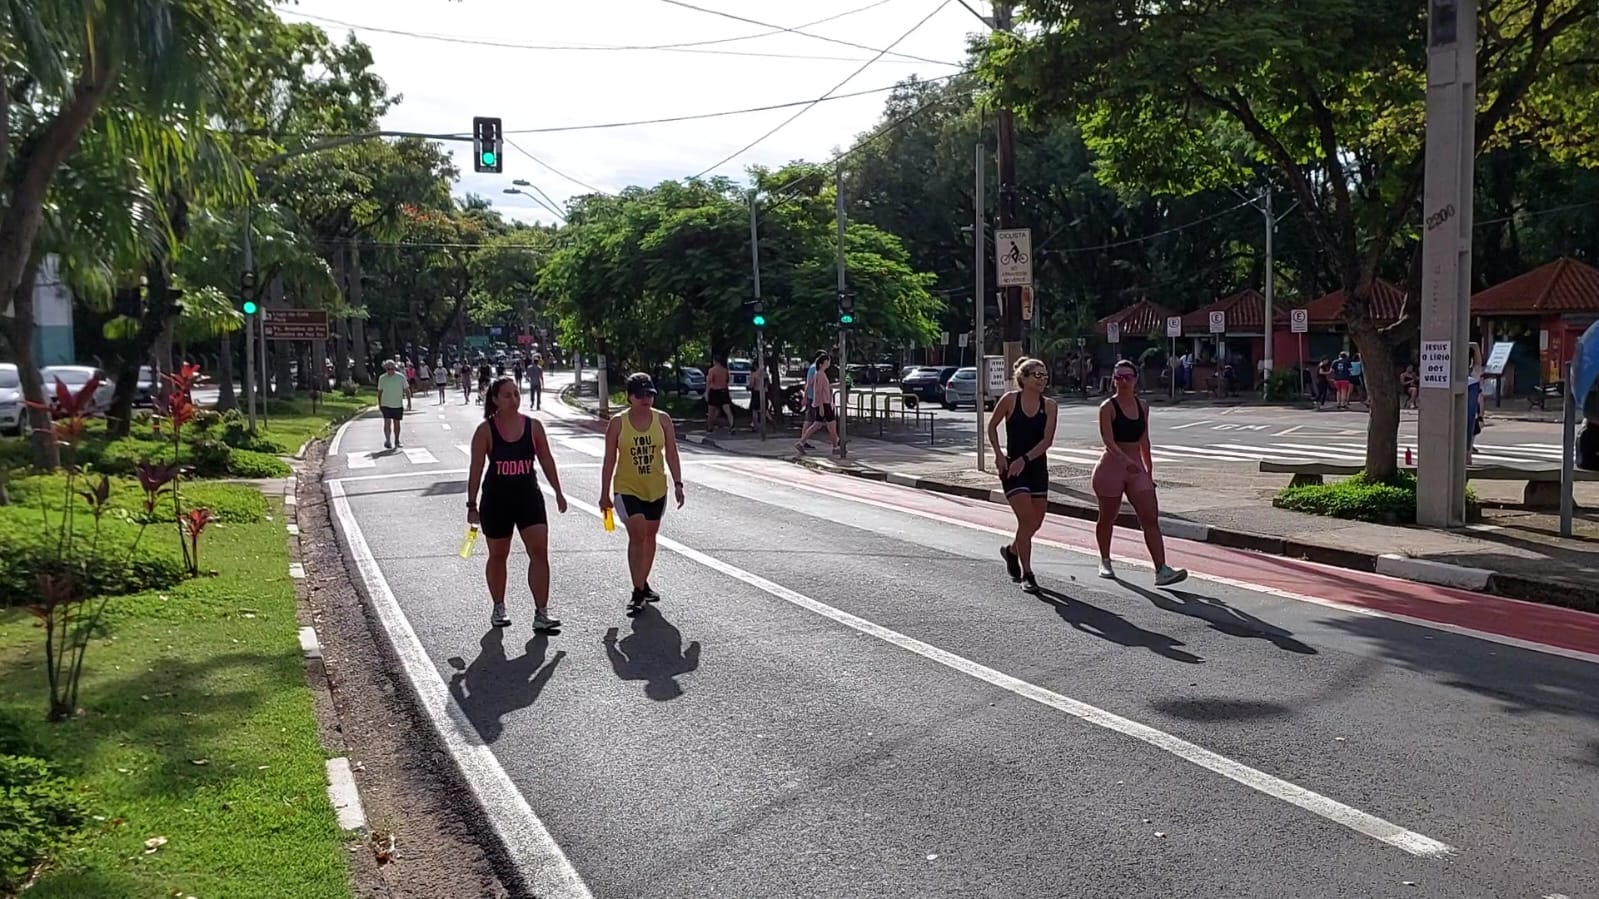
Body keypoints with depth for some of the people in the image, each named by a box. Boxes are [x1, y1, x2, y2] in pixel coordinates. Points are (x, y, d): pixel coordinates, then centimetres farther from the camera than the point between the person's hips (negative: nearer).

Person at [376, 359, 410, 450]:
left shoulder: (401, 377, -4)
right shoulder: (382, 378, 0)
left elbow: (406, 389, 2)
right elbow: (380, 391, 9)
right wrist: (379, 404, 9)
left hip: (398, 405, 0)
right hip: (386, 405, 0)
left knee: (396, 422, 9)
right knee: (387, 422, -11)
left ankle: (396, 441, 22)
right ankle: (388, 441, -7)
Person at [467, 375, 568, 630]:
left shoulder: (533, 426, -1)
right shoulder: (485, 430, -8)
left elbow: (546, 460, 7)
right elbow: (476, 470, -6)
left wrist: (558, 492, 8)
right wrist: (472, 505, -6)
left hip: (529, 497, 2)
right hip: (496, 500, -2)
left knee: (540, 552, -9)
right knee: (498, 555, 13)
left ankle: (541, 613, -7)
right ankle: (498, 608, 31)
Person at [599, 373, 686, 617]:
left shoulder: (662, 420, -1)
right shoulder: (618, 423, -7)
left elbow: (671, 454, 4)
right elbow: (609, 460, -2)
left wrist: (678, 483, -3)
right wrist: (605, 494, -2)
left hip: (656, 488, 3)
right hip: (627, 489, -3)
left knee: (650, 536, 13)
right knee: (637, 535, -13)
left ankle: (643, 584, 30)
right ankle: (638, 592, -10)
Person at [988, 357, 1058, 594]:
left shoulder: (1049, 405, 0)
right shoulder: (1010, 399, -7)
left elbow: (1047, 439, -8)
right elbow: (991, 426, 4)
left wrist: (1024, 459, -19)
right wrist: (999, 454, -6)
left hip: (1038, 467, 4)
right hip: (1012, 467, -4)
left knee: (1036, 521, 11)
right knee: (1027, 519, -12)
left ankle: (1011, 550, 41)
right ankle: (1027, 575, -3)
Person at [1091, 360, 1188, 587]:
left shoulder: (1142, 407, 9)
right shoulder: (1108, 408, -9)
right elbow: (1108, 441, -21)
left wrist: (1149, 471, 18)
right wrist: (1125, 459, -37)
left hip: (1137, 469, 4)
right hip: (1111, 468, -4)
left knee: (1151, 519, -8)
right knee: (1107, 519, 11)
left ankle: (1161, 570, -13)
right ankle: (1105, 562, 32)